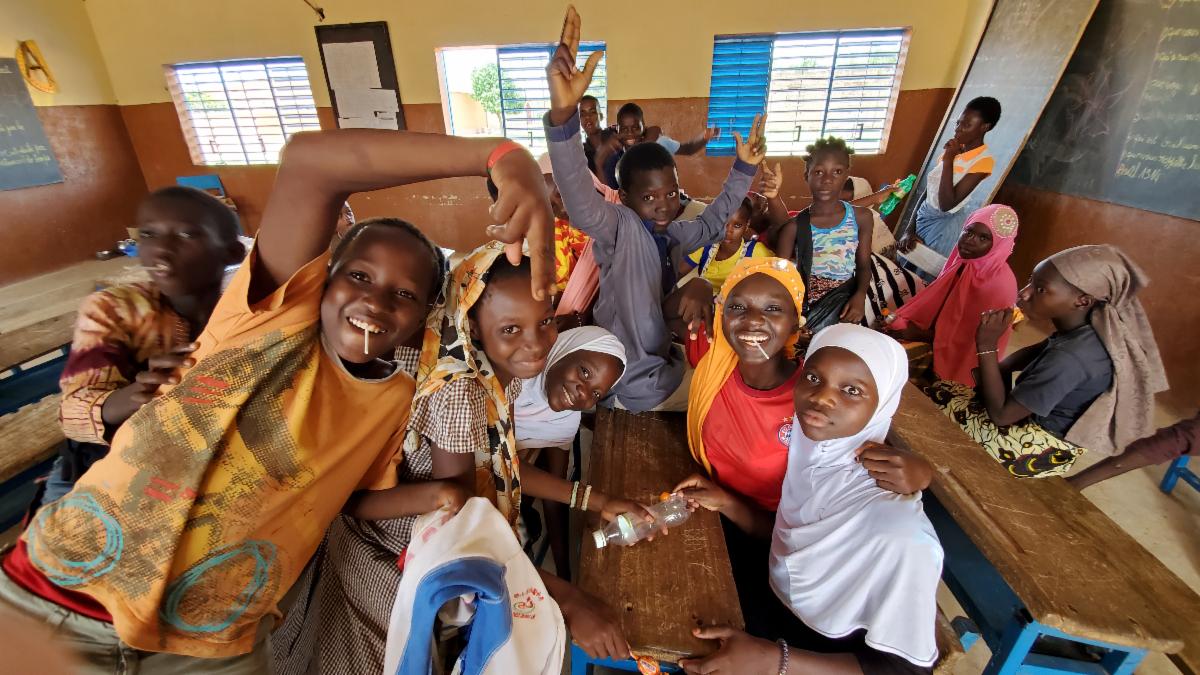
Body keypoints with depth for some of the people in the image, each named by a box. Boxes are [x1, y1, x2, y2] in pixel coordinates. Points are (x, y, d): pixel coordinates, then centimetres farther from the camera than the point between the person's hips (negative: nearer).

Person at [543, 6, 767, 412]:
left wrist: (743, 169, 7)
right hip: (634, 386, -7)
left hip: (664, 365, 8)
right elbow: (580, 202, -43)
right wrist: (563, 113, -58)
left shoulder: (670, 233, -1)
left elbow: (713, 224, 17)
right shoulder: (619, 227, -22)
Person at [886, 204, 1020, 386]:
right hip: (940, 331, 7)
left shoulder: (998, 284, -24)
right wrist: (904, 321, -5)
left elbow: (970, 337, -19)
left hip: (958, 355, -7)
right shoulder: (966, 260, -3)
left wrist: (919, 335, -18)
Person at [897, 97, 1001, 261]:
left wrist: (948, 159, -20)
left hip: (942, 226, -7)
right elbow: (929, 190, 7)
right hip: (922, 216, 7)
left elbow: (946, 204, -22)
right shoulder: (954, 149, 7)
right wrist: (909, 229, -1)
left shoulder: (984, 160, -15)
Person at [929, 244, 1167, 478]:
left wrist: (987, 346, -30)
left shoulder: (1070, 358, -36)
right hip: (1039, 420, 8)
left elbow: (1000, 414, -29)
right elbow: (1037, 352, 14)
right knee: (946, 393, 14)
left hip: (1043, 446, -8)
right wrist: (996, 370, -5)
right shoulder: (1085, 330, -9)